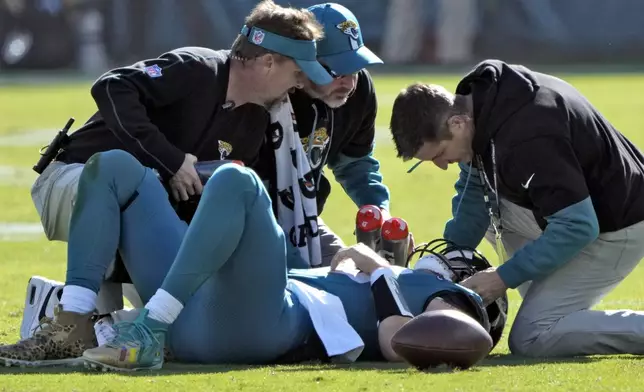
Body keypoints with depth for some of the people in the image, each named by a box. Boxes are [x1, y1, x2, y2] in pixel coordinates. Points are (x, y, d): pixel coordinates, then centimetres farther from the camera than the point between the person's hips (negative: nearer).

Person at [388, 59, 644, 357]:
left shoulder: (524, 137, -33)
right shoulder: (480, 95, -5)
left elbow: (578, 227, -29)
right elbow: (473, 190, 7)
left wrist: (505, 277, -22)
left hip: (615, 229, -10)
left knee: (530, 339, -13)